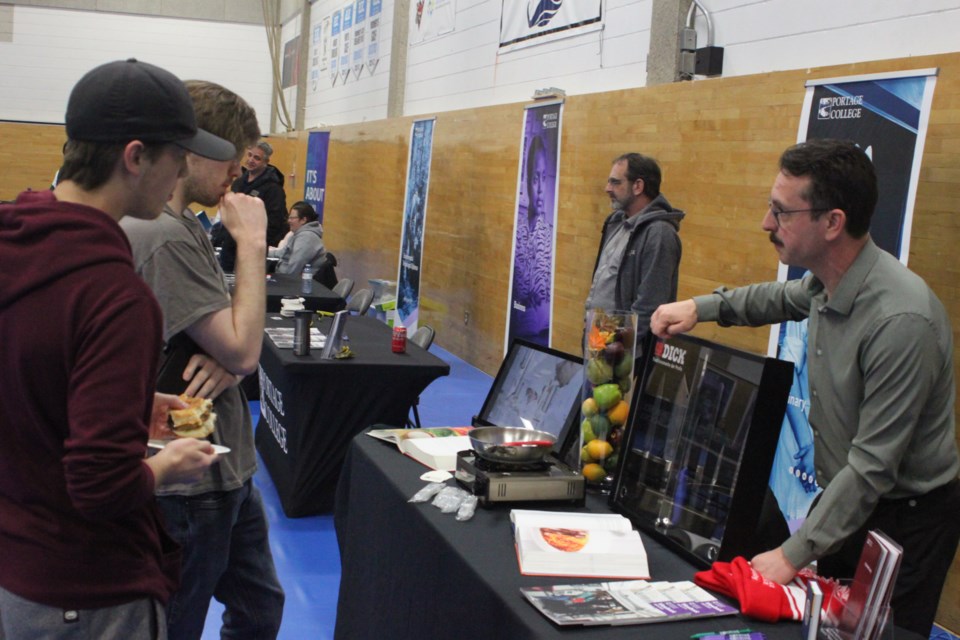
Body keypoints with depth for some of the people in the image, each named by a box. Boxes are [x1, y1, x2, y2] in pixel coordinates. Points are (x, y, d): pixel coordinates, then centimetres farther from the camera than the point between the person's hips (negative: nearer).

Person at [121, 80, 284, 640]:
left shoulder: (184, 225, 8)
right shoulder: (163, 237, -24)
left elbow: (230, 340, 12)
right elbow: (244, 351, -22)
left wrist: (223, 362, -12)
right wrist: (252, 243, -17)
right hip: (190, 485, -10)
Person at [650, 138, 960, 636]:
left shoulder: (901, 320, -31)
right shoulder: (827, 282, -4)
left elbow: (873, 466, -29)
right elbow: (782, 297, 23)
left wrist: (794, 553, -27)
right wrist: (701, 307, 10)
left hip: (905, 520, -8)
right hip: (844, 501, 8)